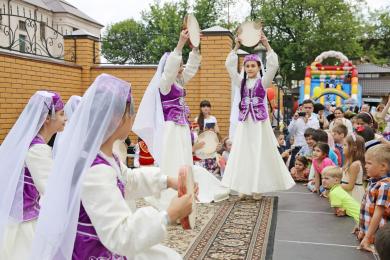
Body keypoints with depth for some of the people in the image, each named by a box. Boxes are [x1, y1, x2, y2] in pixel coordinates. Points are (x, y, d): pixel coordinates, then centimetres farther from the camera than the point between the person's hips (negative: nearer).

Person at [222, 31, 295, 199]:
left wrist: (267, 45, -13)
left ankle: (258, 188, 8)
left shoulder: (263, 82, 3)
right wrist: (236, 47, -3)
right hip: (244, 122, 3)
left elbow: (273, 65, -10)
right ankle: (244, 187, 10)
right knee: (243, 154, 3)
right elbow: (229, 65, 3)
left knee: (260, 154, 0)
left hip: (260, 122, -3)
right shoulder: (240, 82, 10)